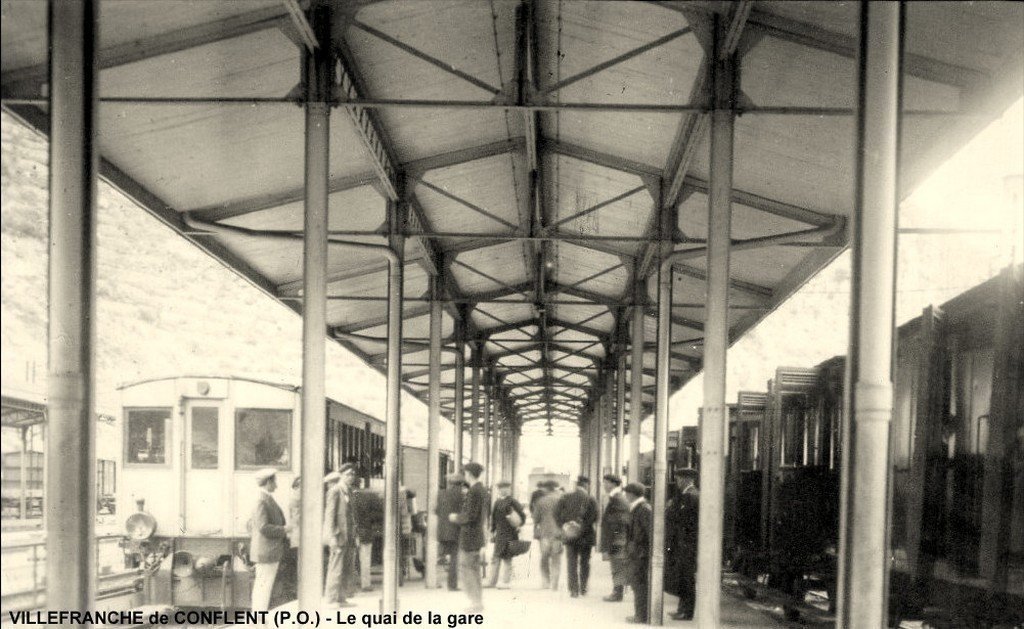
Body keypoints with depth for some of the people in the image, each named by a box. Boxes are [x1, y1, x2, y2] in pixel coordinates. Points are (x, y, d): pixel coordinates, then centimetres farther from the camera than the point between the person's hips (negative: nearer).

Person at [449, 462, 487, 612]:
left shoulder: (473, 491, -19)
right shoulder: (483, 491, 11)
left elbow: (470, 515, -24)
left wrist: (456, 518, -6)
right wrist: (460, 517, 16)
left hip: (469, 537, -9)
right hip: (478, 534, 9)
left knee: (465, 571, -5)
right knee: (474, 570, 13)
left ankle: (476, 602, -6)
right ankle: (478, 602, 14)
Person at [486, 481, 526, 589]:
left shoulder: (512, 501, -9)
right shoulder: (497, 502, 11)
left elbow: (522, 515, -8)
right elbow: (493, 517, 16)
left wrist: (517, 525, -9)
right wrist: (493, 530, 13)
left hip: (509, 534, -6)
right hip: (499, 534, 6)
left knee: (507, 559, -1)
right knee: (496, 557, 8)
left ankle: (505, 583, 3)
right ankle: (493, 581, 13)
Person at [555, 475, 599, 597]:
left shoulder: (565, 497, 2)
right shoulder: (590, 499, -5)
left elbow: (557, 513, -4)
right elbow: (594, 517, -16)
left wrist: (562, 526, -4)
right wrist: (583, 527, -11)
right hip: (585, 536, -1)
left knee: (571, 563, 6)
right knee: (584, 562, 13)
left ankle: (574, 589, -1)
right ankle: (583, 588, 14)